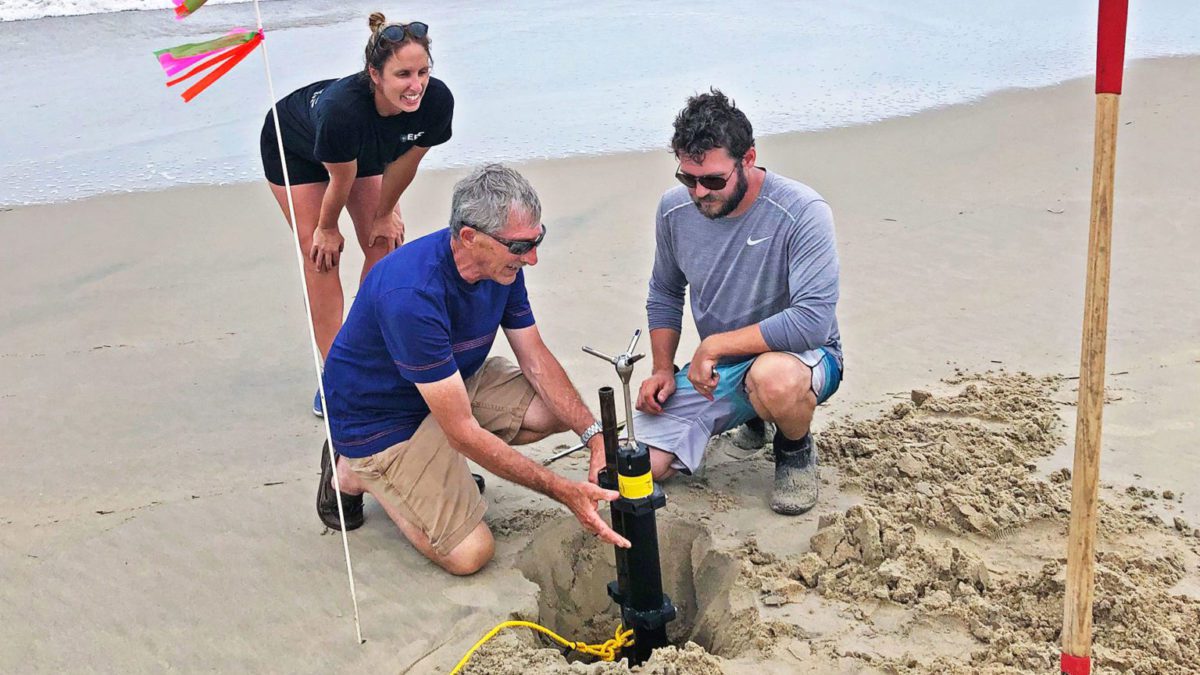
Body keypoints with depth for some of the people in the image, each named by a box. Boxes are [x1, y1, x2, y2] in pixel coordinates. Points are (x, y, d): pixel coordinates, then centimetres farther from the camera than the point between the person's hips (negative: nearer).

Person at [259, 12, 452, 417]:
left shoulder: (437, 101, -35)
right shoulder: (342, 107, -47)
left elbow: (405, 164, -15)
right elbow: (341, 181, -27)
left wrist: (385, 215, -3)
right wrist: (327, 229, -12)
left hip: (365, 151, 5)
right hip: (293, 148, -4)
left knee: (384, 246, -1)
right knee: (322, 255, -9)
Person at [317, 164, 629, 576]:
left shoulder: (502, 263, -12)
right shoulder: (412, 294, -37)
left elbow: (536, 360, -2)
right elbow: (463, 432, -34)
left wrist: (595, 436, -16)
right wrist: (562, 491, -32)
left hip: (455, 383, 8)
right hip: (379, 418, -7)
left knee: (562, 409, -7)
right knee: (469, 553, -16)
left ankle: (438, 463, 7)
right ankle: (355, 474, 6)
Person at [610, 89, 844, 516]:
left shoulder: (801, 212, -21)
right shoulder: (674, 209, -2)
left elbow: (812, 321, -30)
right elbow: (664, 295, 15)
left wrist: (714, 346, -22)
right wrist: (663, 371, 1)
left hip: (797, 354, -5)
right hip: (713, 368, 6)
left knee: (772, 378, -44)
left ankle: (796, 452, -4)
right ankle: (745, 416, 17)